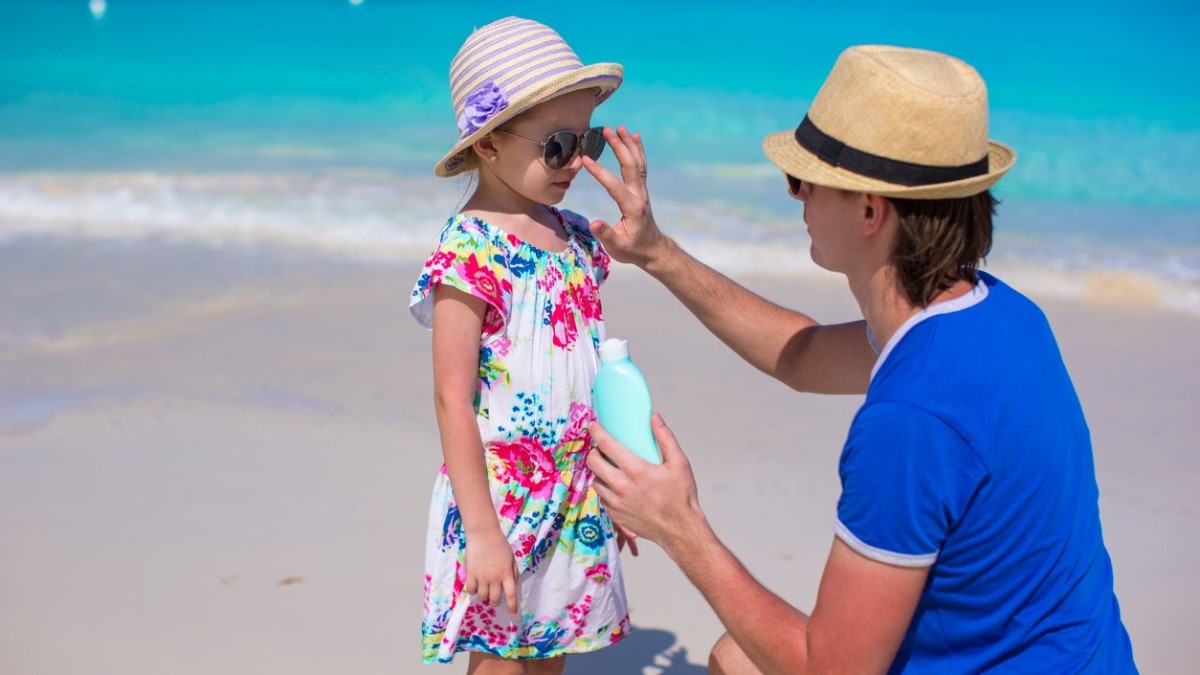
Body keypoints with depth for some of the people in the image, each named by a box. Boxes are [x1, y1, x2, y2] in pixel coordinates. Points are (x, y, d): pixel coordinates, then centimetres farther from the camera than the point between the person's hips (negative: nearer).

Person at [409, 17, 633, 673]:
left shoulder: (574, 238, 4)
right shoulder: (469, 251, -17)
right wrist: (481, 531, -18)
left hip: (578, 497, 6)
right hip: (501, 497, -6)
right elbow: (453, 402, -17)